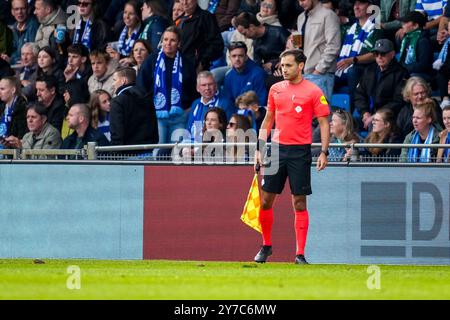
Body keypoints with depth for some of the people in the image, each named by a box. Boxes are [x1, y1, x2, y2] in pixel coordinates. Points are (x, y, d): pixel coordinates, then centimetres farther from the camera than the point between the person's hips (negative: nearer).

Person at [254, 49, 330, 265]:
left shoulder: (313, 92, -3)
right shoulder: (276, 89, 11)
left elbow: (324, 123, -3)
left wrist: (324, 152, -11)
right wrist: (259, 149, 12)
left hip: (300, 151, -4)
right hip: (277, 148, 4)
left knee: (299, 203, -3)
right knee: (266, 200, 3)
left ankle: (300, 254, -1)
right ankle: (266, 245, 20)